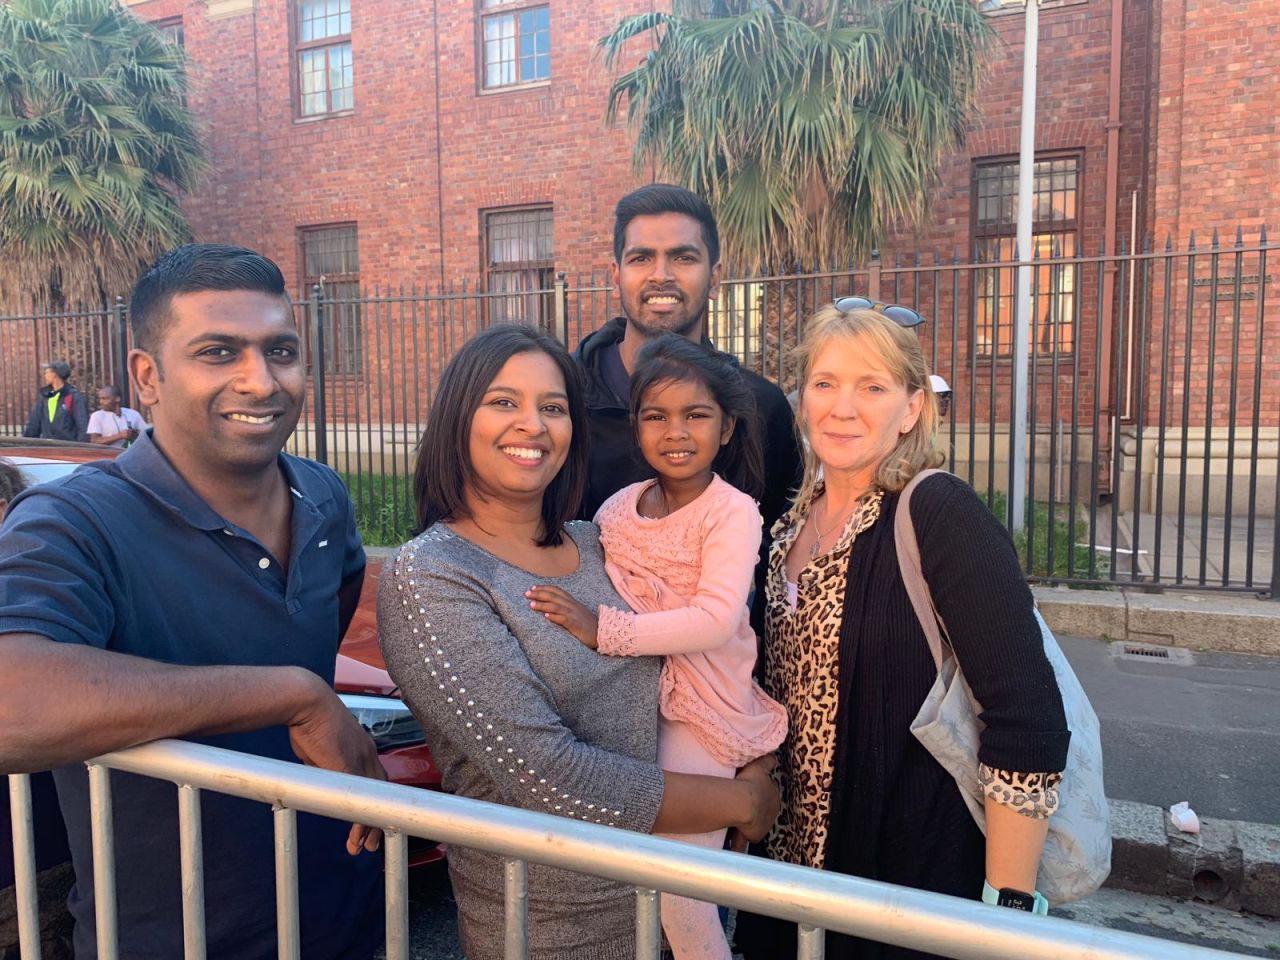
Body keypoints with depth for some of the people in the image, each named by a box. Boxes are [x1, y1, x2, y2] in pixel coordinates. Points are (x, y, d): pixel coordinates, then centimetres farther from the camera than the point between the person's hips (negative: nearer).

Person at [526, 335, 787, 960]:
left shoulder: (732, 511, -13)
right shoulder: (620, 507, 4)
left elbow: (716, 619, -25)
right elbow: (587, 598, 14)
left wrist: (603, 630, -30)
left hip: (697, 717, -5)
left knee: (679, 897, 0)